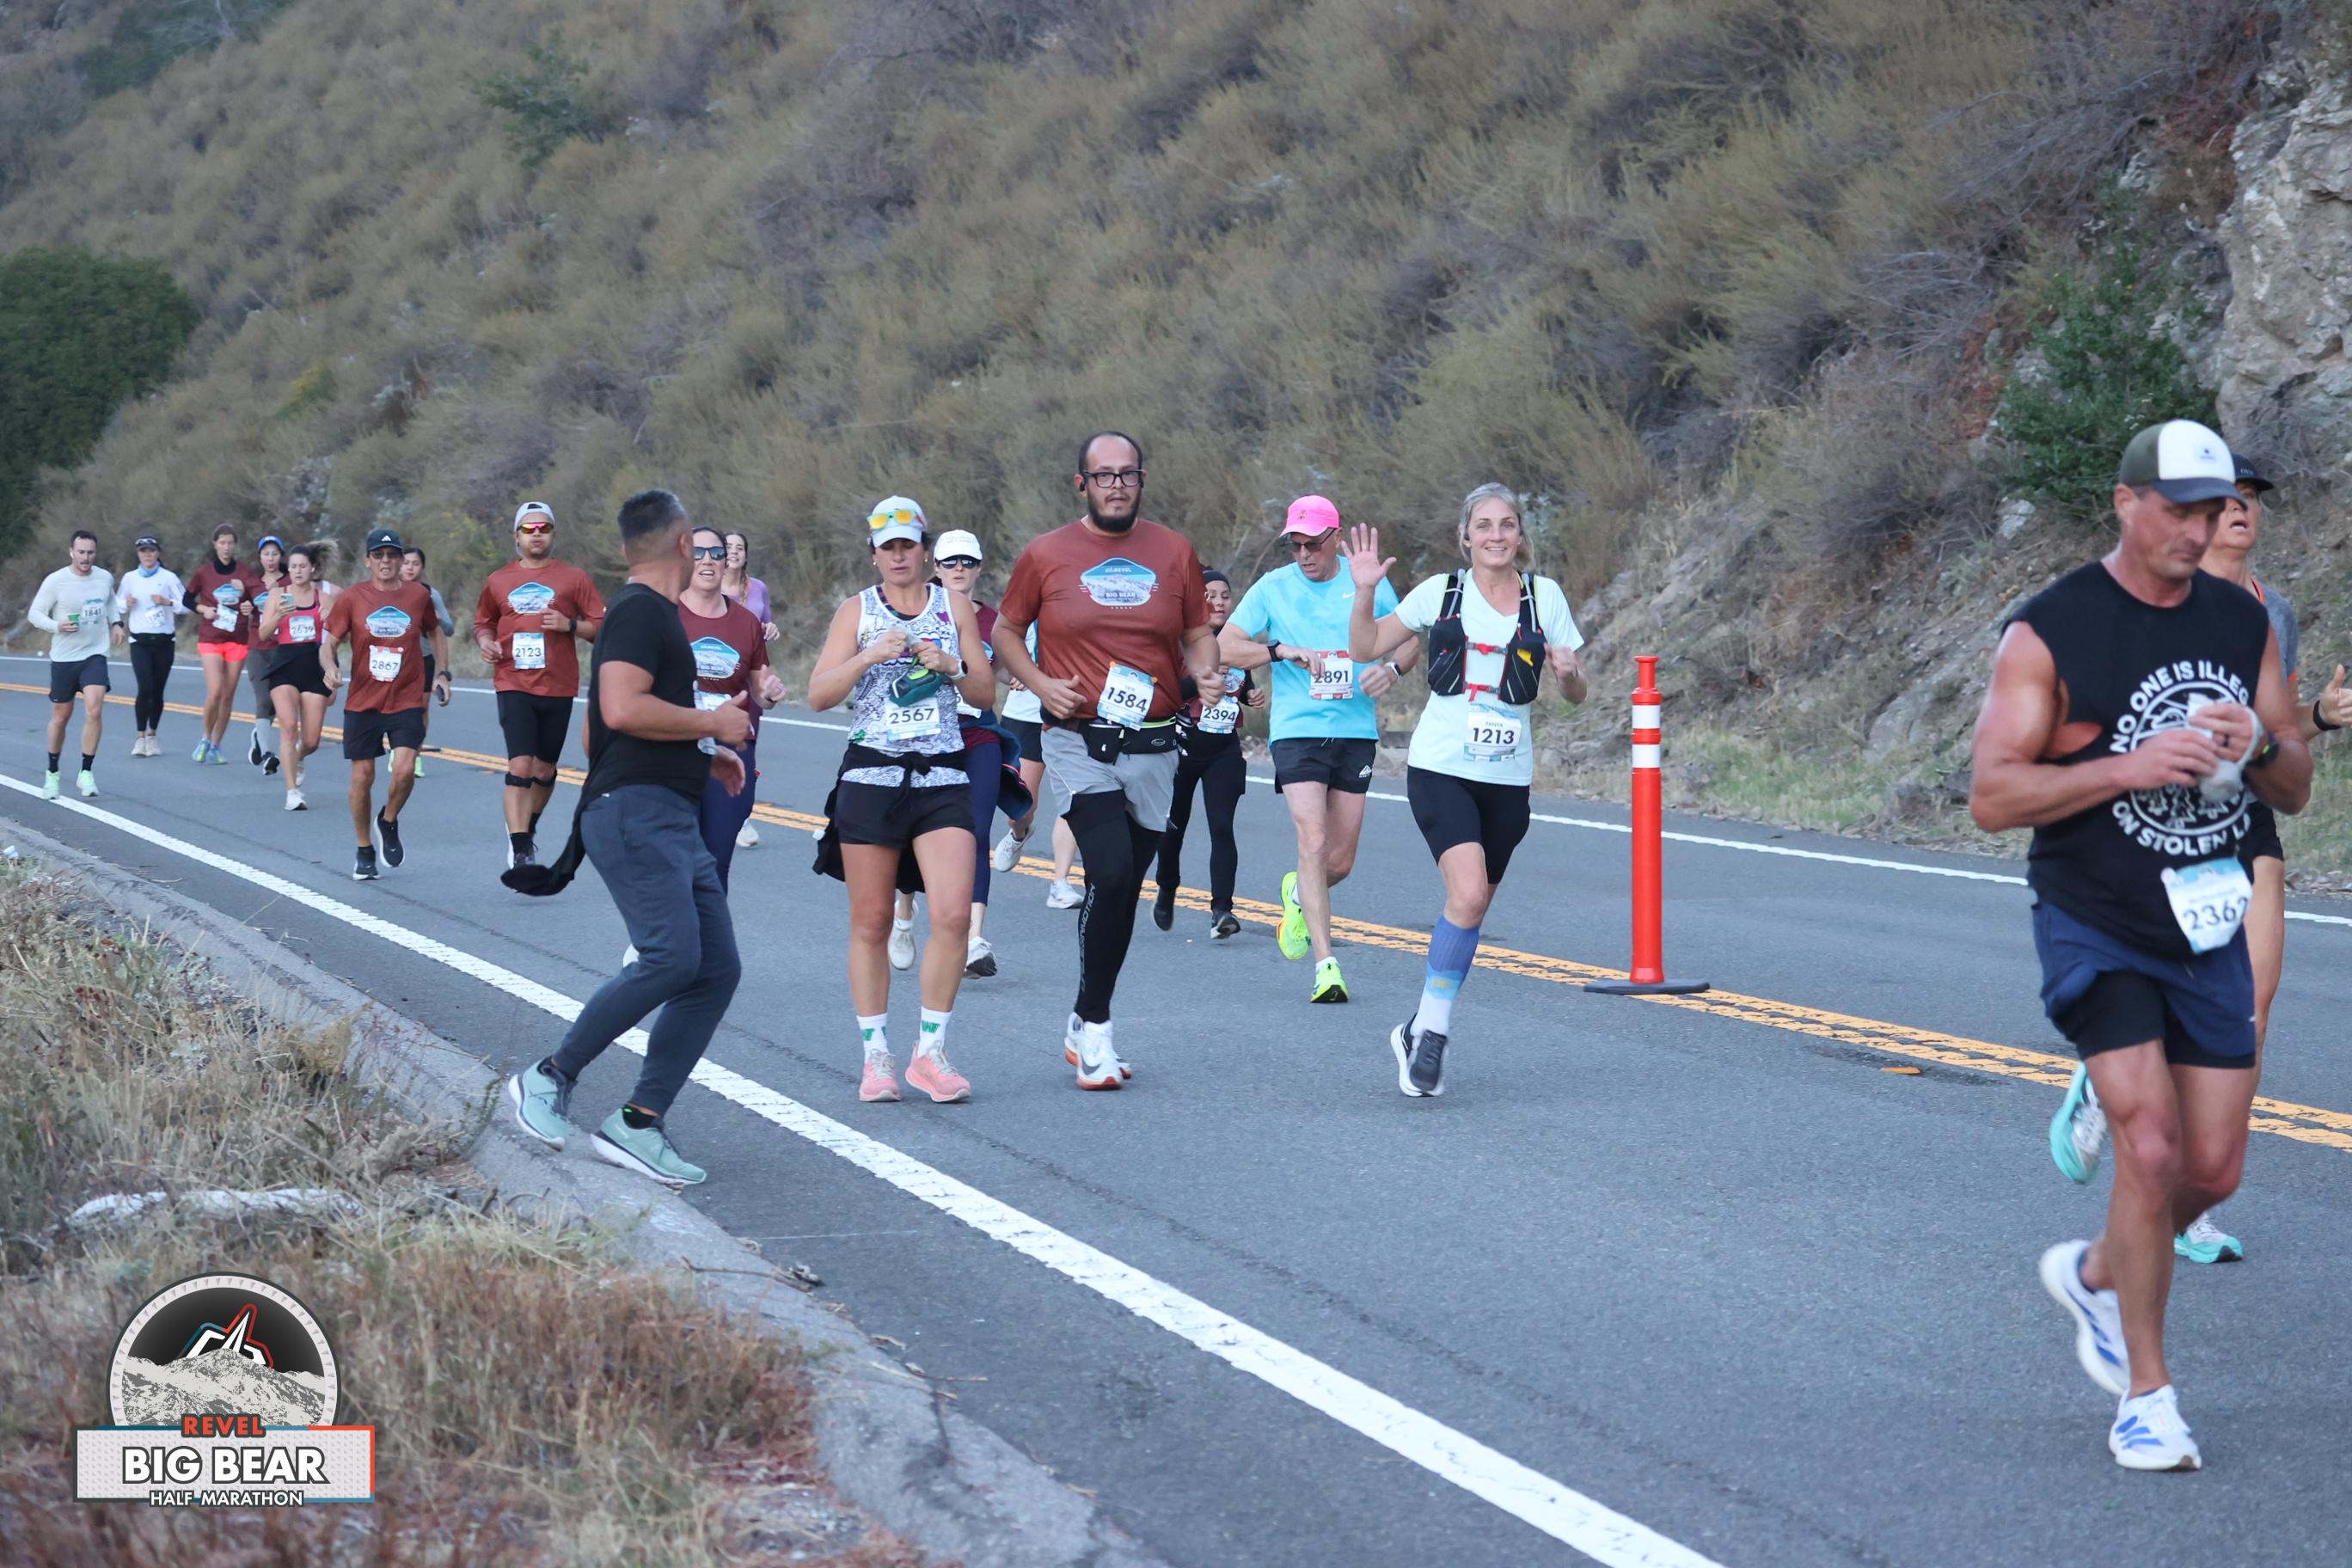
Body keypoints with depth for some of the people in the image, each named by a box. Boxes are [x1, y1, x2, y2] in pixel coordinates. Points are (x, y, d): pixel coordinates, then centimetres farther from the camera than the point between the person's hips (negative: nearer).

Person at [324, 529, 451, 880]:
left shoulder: (418, 596, 2)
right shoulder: (351, 598, -2)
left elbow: (434, 632, 20)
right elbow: (330, 643, 1)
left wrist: (442, 673, 11)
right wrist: (330, 667, -20)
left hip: (407, 702, 0)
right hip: (362, 703, 0)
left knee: (405, 769, -17)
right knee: (362, 777, 2)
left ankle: (389, 822, 14)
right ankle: (364, 851, 20)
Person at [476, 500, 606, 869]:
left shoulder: (573, 578, 4)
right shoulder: (499, 581, 9)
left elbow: (601, 628, 3)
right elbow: (483, 623, 22)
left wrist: (569, 625, -15)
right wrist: (486, 641, 0)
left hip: (558, 687, 1)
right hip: (514, 685, -1)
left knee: (545, 770, 11)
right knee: (520, 765, -14)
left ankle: (527, 829, 36)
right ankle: (519, 851, -14)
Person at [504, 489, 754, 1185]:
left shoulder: (653, 614, 24)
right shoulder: (640, 611, -9)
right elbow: (621, 709, -23)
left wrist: (704, 753, 26)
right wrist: (712, 723, -11)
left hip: (674, 821, 11)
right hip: (635, 812, -11)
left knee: (717, 970, 1)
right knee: (671, 957, -22)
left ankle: (639, 1122, 0)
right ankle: (549, 1077, -9)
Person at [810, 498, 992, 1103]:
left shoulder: (954, 606, 10)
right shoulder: (857, 610, 7)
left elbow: (986, 695, 10)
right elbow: (819, 695, -2)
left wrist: (951, 666, -9)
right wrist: (869, 655, -16)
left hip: (944, 778, 1)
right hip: (870, 775, 0)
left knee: (953, 915, -13)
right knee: (871, 923, 2)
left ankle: (930, 1052, -3)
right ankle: (875, 1056, 11)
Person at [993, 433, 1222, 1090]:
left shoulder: (1173, 552, 7)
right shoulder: (1046, 556, 1)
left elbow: (1198, 633, 15)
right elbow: (1006, 630, 11)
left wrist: (1206, 672, -7)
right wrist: (1041, 683, -7)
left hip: (1154, 747, 3)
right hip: (1079, 742, -3)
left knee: (1124, 888, 9)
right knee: (1111, 872, -20)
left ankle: (1085, 1028, 25)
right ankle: (1094, 1026, -6)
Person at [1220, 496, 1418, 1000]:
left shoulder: (1369, 583, 6)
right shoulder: (1272, 588, 2)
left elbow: (1411, 638, 15)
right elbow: (1224, 646, 0)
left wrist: (1391, 667, -7)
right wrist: (1284, 650, -14)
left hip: (1357, 732, 2)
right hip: (1297, 730, -2)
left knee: (1340, 863, 5)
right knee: (1313, 842, -18)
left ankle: (1299, 894, 41)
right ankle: (1326, 966, -17)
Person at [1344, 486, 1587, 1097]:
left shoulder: (1544, 596, 5)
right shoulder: (1441, 591, 2)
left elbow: (1575, 693, 8)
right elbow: (1366, 648, 7)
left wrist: (1569, 673, -15)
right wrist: (1364, 591, -8)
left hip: (1508, 778, 3)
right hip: (1440, 769, -3)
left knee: (1472, 907, 8)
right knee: (1469, 892, -22)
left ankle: (1422, 1028, 25)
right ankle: (1433, 1031, -11)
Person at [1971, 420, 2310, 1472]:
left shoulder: (2243, 624, 6)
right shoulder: (2049, 633, -11)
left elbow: (2296, 791, 10)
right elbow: (1991, 797, -14)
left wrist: (2258, 746, -13)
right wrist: (2129, 766, -25)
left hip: (2209, 927, 5)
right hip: (2094, 930, -5)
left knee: (2214, 1169, 6)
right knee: (2150, 1145, -16)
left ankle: (2093, 1274, 36)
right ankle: (2145, 1397, -2)